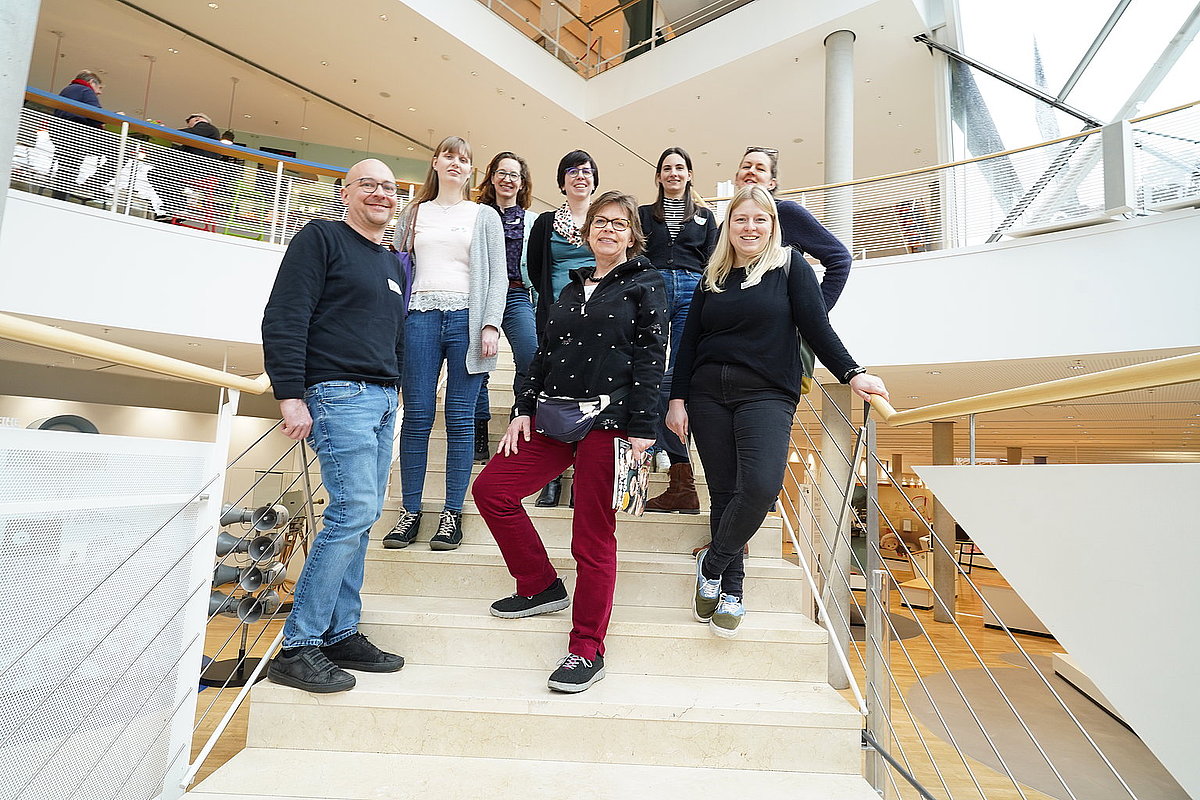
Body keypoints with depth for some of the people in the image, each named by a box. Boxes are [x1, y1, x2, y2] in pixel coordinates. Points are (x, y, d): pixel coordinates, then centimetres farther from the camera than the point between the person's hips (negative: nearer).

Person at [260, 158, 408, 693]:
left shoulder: (395, 264, 22)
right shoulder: (321, 238, 0)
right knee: (353, 513, -14)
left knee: (361, 518, 6)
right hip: (339, 393, -8)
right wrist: (290, 396, -16)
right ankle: (297, 648, -2)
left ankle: (341, 634, 16)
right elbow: (284, 319, -9)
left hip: (383, 399, 8)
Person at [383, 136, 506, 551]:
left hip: (466, 318, -2)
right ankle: (411, 510, 9)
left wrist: (491, 325, -7)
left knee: (460, 418, -2)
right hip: (420, 317, 2)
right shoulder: (413, 214, 20)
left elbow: (498, 274, 6)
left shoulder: (485, 216, 15)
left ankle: (452, 512, 6)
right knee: (416, 416, -1)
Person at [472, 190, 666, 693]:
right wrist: (523, 410, 9)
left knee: (593, 539, -2)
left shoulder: (645, 285, 3)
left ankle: (587, 649, 14)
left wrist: (641, 430, -14)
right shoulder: (572, 288, 19)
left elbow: (650, 358, -6)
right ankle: (542, 587, 20)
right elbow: (544, 353, 17)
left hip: (608, 421, -6)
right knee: (490, 489, 4)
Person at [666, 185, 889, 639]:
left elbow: (816, 326, 0)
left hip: (766, 395, -3)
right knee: (724, 491, 3)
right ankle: (730, 585, 17)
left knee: (761, 486, -21)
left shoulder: (790, 266, 7)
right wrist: (677, 398, 6)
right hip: (708, 395, 3)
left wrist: (851, 374, -14)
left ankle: (713, 563, 2)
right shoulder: (713, 277, 15)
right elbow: (689, 341, 13)